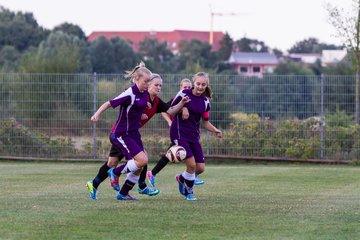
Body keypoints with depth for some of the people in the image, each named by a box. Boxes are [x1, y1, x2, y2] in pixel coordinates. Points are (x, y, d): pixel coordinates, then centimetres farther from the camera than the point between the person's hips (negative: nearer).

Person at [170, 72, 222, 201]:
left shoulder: (205, 101, 4)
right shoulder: (183, 94, -9)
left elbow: (205, 122, 11)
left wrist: (216, 130, -7)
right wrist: (181, 107, -18)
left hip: (194, 135, 5)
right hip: (179, 133, -5)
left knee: (200, 168, 2)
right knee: (191, 164, -16)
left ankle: (181, 178, 33)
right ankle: (189, 192, 9)